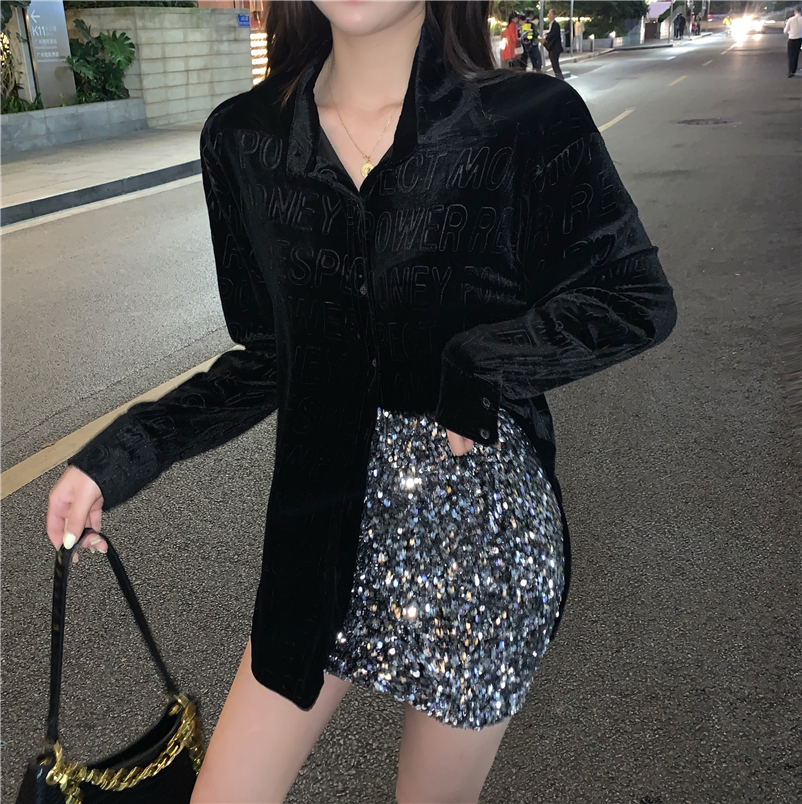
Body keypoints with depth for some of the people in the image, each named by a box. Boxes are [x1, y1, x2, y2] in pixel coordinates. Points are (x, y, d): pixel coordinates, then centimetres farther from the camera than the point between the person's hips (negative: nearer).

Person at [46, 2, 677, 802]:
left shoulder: (529, 122, -11)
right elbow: (271, 356, 5)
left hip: (482, 530, -2)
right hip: (327, 531, 3)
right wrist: (121, 455, -3)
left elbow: (637, 301, -4)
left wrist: (466, 367, -16)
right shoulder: (244, 140, -1)